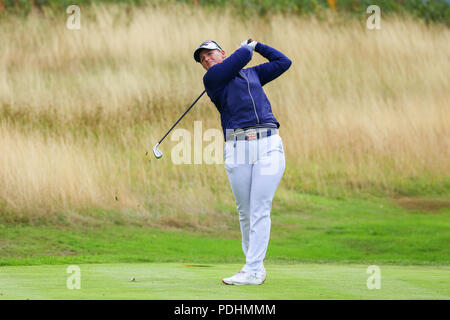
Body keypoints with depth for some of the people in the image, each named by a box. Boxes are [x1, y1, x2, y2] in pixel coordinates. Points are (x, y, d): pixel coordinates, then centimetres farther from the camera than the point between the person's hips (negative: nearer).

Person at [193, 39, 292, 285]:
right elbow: (243, 56, 1)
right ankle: (257, 266, 13)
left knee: (260, 210, -9)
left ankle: (252, 271, -12)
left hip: (268, 146, 1)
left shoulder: (252, 74, 24)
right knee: (245, 212, 0)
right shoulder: (212, 78, 10)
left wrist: (256, 45, 34)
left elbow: (283, 62, 34)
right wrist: (246, 47, 22)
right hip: (237, 149, -1)